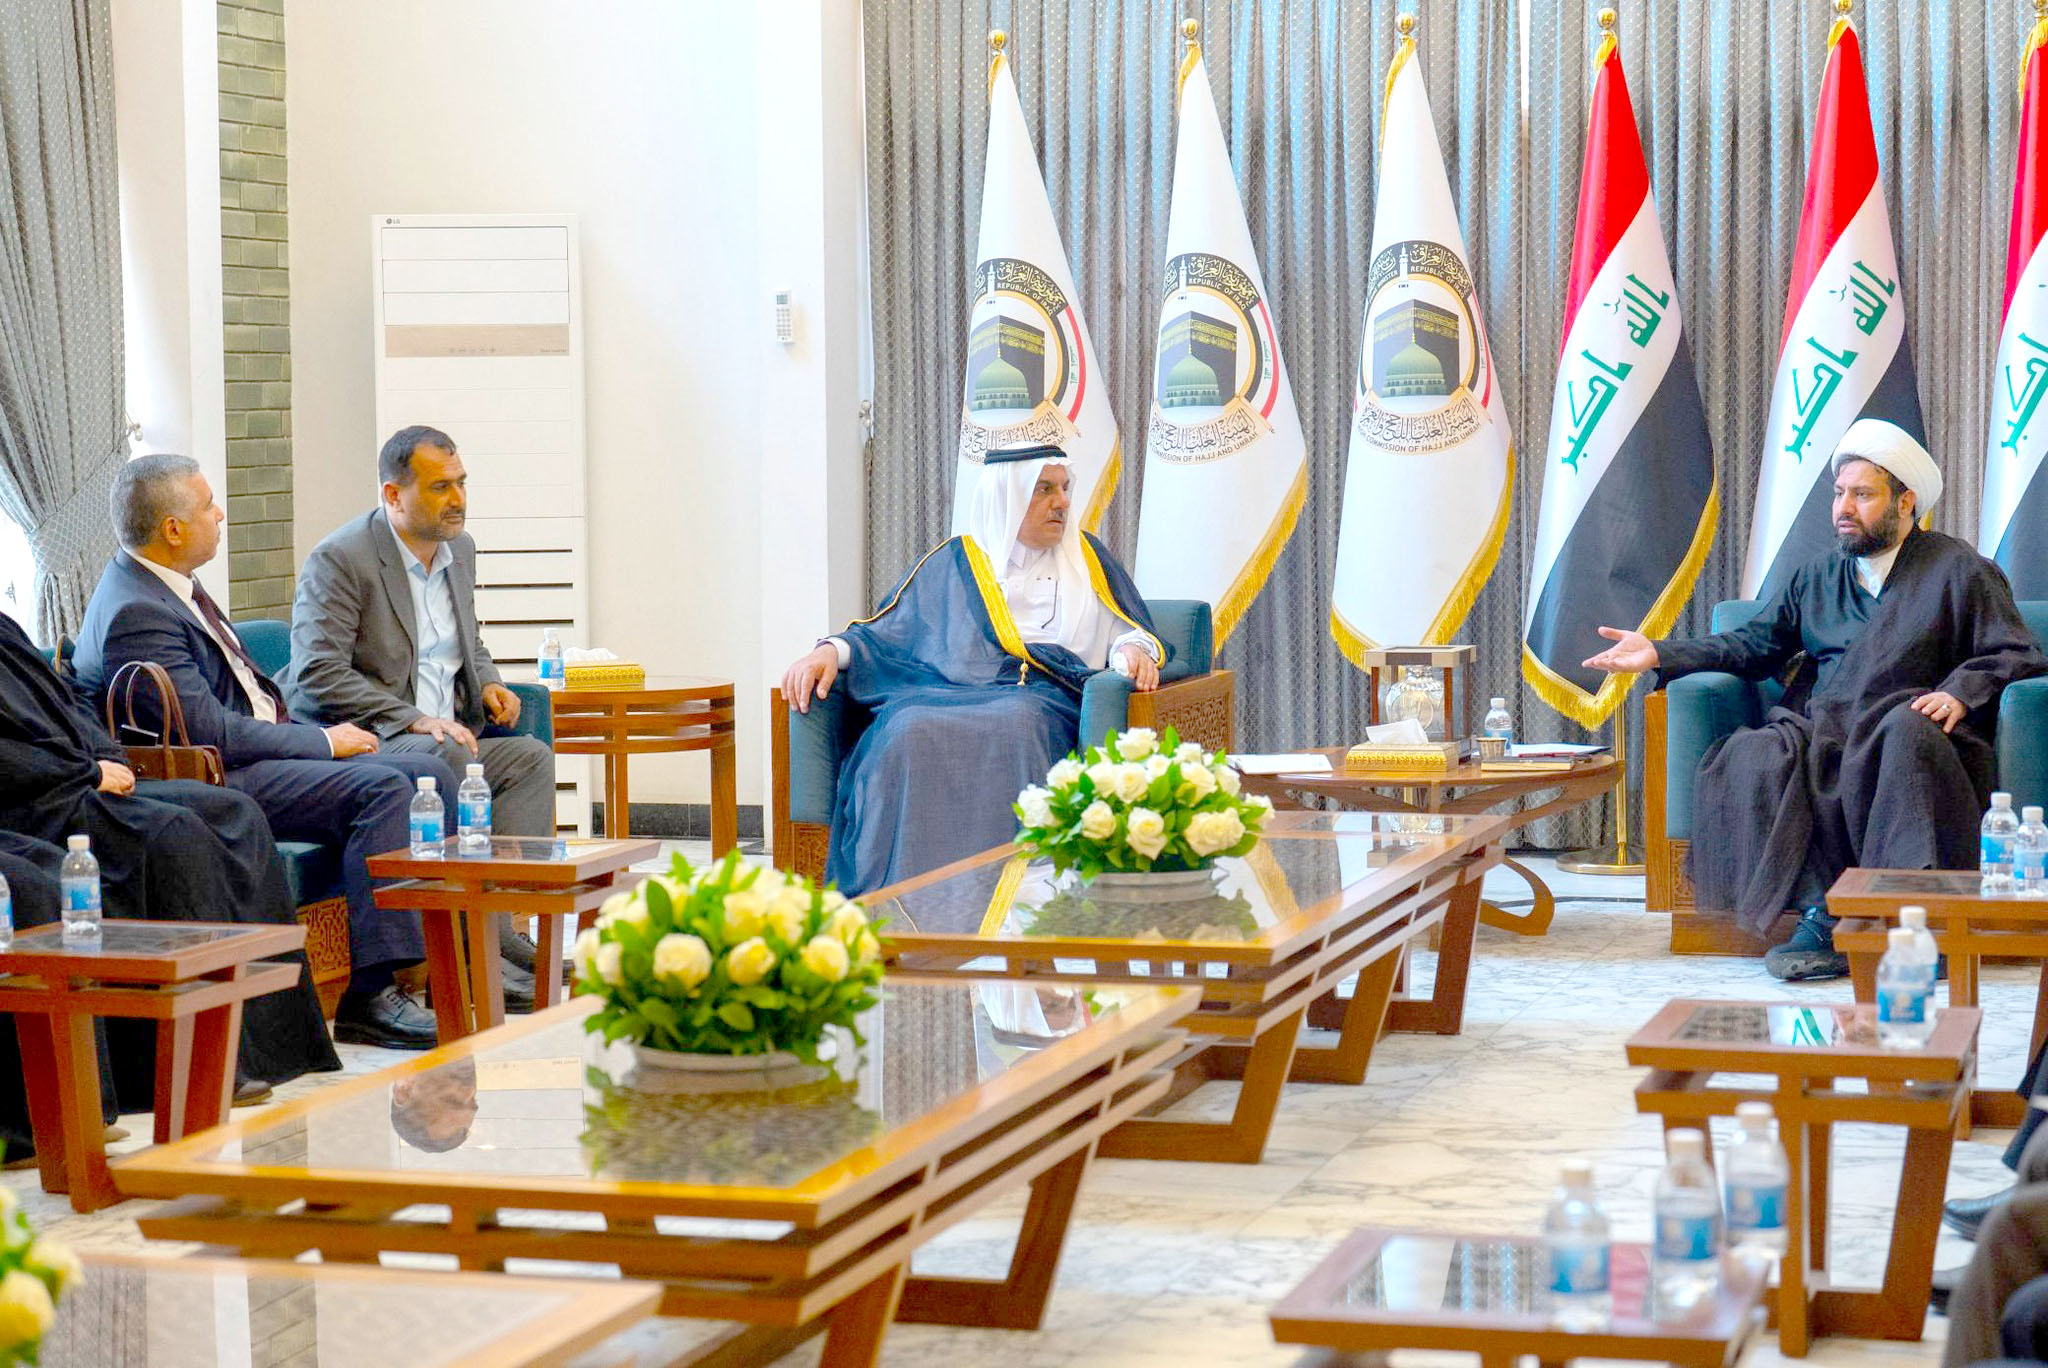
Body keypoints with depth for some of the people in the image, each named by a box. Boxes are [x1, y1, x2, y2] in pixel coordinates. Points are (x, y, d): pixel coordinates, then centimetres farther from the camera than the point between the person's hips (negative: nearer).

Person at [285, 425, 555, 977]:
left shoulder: (460, 548, 15)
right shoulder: (338, 559, -10)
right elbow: (319, 677, -18)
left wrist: (487, 684, 5)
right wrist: (417, 720, -24)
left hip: (442, 739, 8)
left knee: (532, 756, -16)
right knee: (449, 756, -34)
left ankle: (494, 915, -26)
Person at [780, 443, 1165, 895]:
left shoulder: (1086, 557, 24)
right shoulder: (953, 563, 22)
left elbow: (1128, 634, 19)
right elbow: (885, 632, 19)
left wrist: (1134, 650, -6)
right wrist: (832, 650, -1)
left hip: (1046, 699, -1)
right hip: (948, 693, 1)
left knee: (1014, 727, -39)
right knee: (912, 731, -36)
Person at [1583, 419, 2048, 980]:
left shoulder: (1960, 570, 13)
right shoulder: (1818, 577, 27)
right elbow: (1755, 644, 20)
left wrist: (1960, 691, -12)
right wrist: (1661, 655, 7)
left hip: (1904, 732, -3)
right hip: (1820, 733, 4)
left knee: (1906, 732, -40)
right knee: (1757, 757, -30)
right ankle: (1819, 916, -37)